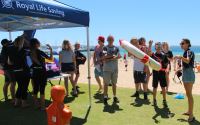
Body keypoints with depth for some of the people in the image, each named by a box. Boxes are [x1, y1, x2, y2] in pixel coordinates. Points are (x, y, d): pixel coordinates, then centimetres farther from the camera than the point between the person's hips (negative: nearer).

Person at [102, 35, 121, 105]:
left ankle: (114, 97, 21)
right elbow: (104, 57, -14)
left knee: (114, 83, 11)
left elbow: (119, 56, -5)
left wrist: (109, 58, -16)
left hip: (115, 68, 3)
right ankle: (105, 98, 8)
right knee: (106, 84, 0)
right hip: (107, 69, -3)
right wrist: (113, 56, -12)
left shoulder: (116, 48, 9)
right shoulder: (105, 48, 0)